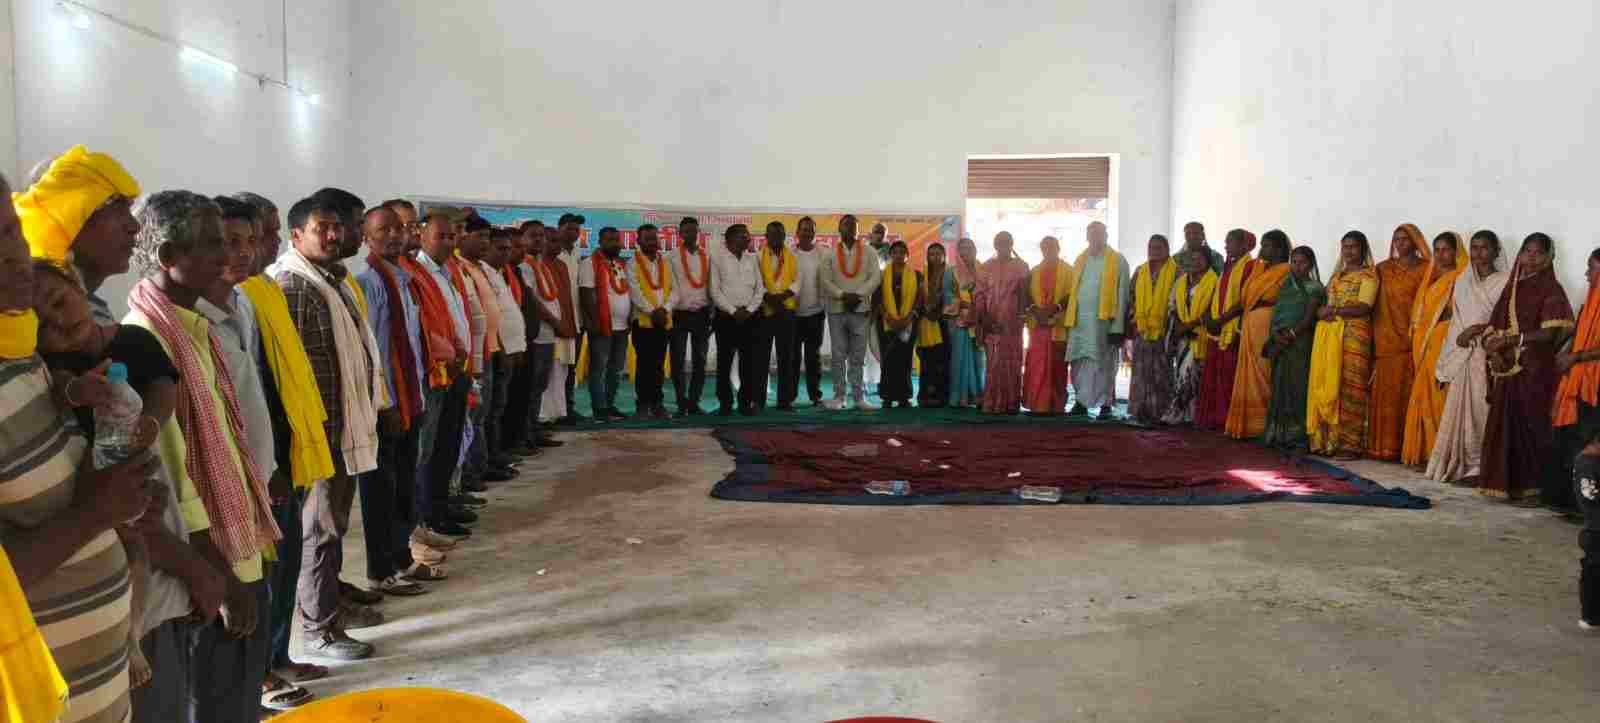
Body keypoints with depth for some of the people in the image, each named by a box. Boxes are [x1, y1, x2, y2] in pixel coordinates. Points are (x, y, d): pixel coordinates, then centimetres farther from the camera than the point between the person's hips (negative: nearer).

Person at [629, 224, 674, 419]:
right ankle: (643, 404, 4)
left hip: (664, 321, 4)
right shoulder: (633, 264, 0)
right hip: (643, 320, -4)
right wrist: (652, 311, -17)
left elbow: (673, 290, 6)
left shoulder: (666, 262, 12)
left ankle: (657, 403, 12)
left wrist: (665, 309, -11)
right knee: (644, 364, -2)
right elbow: (635, 292, -9)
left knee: (659, 364, 7)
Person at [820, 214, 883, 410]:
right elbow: (825, 280, -2)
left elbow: (876, 276, -3)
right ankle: (839, 396, 7)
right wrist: (842, 295, -15)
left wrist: (859, 295, -14)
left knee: (858, 356, 3)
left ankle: (859, 396, 7)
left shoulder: (868, 252, 6)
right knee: (839, 356, 2)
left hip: (861, 309, 0)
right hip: (836, 309, 0)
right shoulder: (830, 254, 6)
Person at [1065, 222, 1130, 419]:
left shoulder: (1118, 261, 0)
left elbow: (1121, 295, -5)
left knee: (1104, 364, -1)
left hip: (1104, 320, -4)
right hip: (1079, 319, 4)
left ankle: (1106, 404, 5)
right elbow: (1074, 290, 13)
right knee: (1079, 364, 5)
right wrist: (1070, 319, 4)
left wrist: (1118, 327, -12)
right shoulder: (1080, 260, 14)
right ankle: (1081, 402, 14)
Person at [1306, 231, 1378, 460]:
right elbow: (1323, 303, 19)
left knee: (1348, 389, -7)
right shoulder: (1337, 274, 22)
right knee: (1325, 386, 2)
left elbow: (1363, 308, -11)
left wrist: (1334, 310, -11)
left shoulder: (1368, 275, 1)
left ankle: (1349, 444, -4)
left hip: (1353, 335, -6)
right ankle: (1326, 440, 5)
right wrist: (1321, 310, -2)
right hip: (1327, 334, 6)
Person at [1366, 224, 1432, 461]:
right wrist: (1376, 336, 1)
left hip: (1411, 339, -3)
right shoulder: (1384, 269, 15)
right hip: (1386, 339, 3)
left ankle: (1406, 446, -3)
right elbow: (1376, 303, 11)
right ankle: (1383, 446, 4)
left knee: (1406, 393, -6)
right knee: (1384, 392, 1)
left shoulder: (1426, 269, 4)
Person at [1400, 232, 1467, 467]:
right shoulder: (1432, 278, 20)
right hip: (1425, 344, 8)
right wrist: (1418, 342, 10)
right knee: (1423, 398, 6)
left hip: (1446, 343, -8)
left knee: (1439, 399, -9)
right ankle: (1423, 453, 11)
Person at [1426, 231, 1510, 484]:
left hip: (1488, 355, -5)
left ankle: (1480, 467, -3)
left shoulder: (1505, 281, 0)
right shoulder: (1463, 282, 15)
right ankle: (1462, 465, 8)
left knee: (1481, 410, -7)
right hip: (1462, 356, 5)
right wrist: (1445, 363, 12)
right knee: (1459, 411, 3)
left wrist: (1479, 329, -17)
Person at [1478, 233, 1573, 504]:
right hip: (1508, 370, 6)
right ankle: (1507, 484, 12)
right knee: (1505, 425, 5)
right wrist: (1493, 350, -9)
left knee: (1531, 425, -5)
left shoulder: (1551, 290, -3)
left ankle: (1534, 488, 0)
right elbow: (1494, 327, 10)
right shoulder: (1511, 288, 14)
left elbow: (1549, 333, -14)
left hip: (1536, 370, -6)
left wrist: (1510, 339, -16)